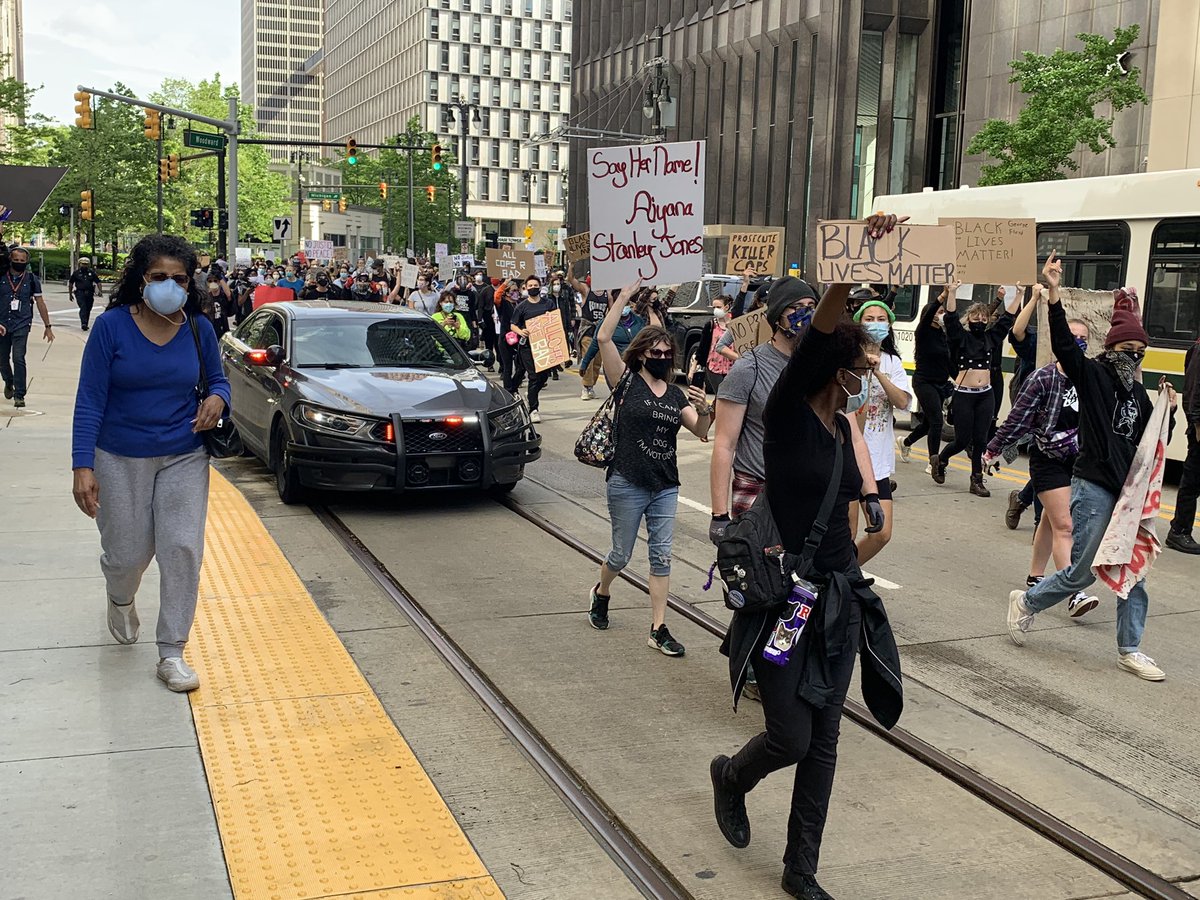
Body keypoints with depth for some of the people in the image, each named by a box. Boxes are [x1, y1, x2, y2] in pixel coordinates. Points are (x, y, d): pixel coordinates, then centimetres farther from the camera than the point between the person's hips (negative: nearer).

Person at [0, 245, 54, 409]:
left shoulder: (31, 280, 0)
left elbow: (40, 303, 7)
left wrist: (47, 326, 8)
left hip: (21, 325, -2)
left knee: (18, 359, -13)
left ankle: (19, 395, -9)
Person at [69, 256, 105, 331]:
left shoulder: (92, 272, 10)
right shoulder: (76, 273, 6)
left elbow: (98, 282, 7)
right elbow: (70, 283, 13)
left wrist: (100, 291, -8)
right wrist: (70, 294, 12)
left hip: (89, 294, 3)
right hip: (80, 293, -3)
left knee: (88, 310, 8)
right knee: (83, 308, -18)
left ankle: (85, 324, 20)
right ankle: (83, 323, -27)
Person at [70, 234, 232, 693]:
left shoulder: (199, 329, -2)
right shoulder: (111, 326, -10)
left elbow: (217, 379, 12)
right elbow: (89, 400, -10)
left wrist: (217, 398, -14)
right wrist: (83, 466, -17)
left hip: (184, 459, 2)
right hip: (121, 461, -2)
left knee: (183, 550, -6)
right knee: (127, 554, 8)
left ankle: (171, 654, 7)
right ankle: (122, 602, 47)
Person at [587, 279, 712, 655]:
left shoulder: (676, 395, 9)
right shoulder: (626, 383, -4)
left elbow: (700, 431, 1)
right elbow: (603, 338, -15)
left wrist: (704, 409, -20)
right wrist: (624, 297, -17)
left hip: (666, 487, 4)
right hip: (627, 485, -4)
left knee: (662, 557, 3)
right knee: (621, 554, 9)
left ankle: (658, 630, 8)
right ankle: (601, 593, 40)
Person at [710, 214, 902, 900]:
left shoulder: (843, 424, 9)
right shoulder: (790, 412, -12)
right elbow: (820, 331, -28)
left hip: (838, 595, 7)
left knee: (823, 741, 10)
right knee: (791, 738, -1)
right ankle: (731, 777, 34)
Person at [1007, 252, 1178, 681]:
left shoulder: (1136, 389, 14)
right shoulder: (1091, 374, -6)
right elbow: (1063, 343, -23)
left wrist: (1168, 411, 2)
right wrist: (1054, 296, -35)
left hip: (1129, 489, 7)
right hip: (1094, 487, -7)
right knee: (1082, 571, -1)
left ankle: (1129, 650, 18)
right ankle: (1026, 603, 24)